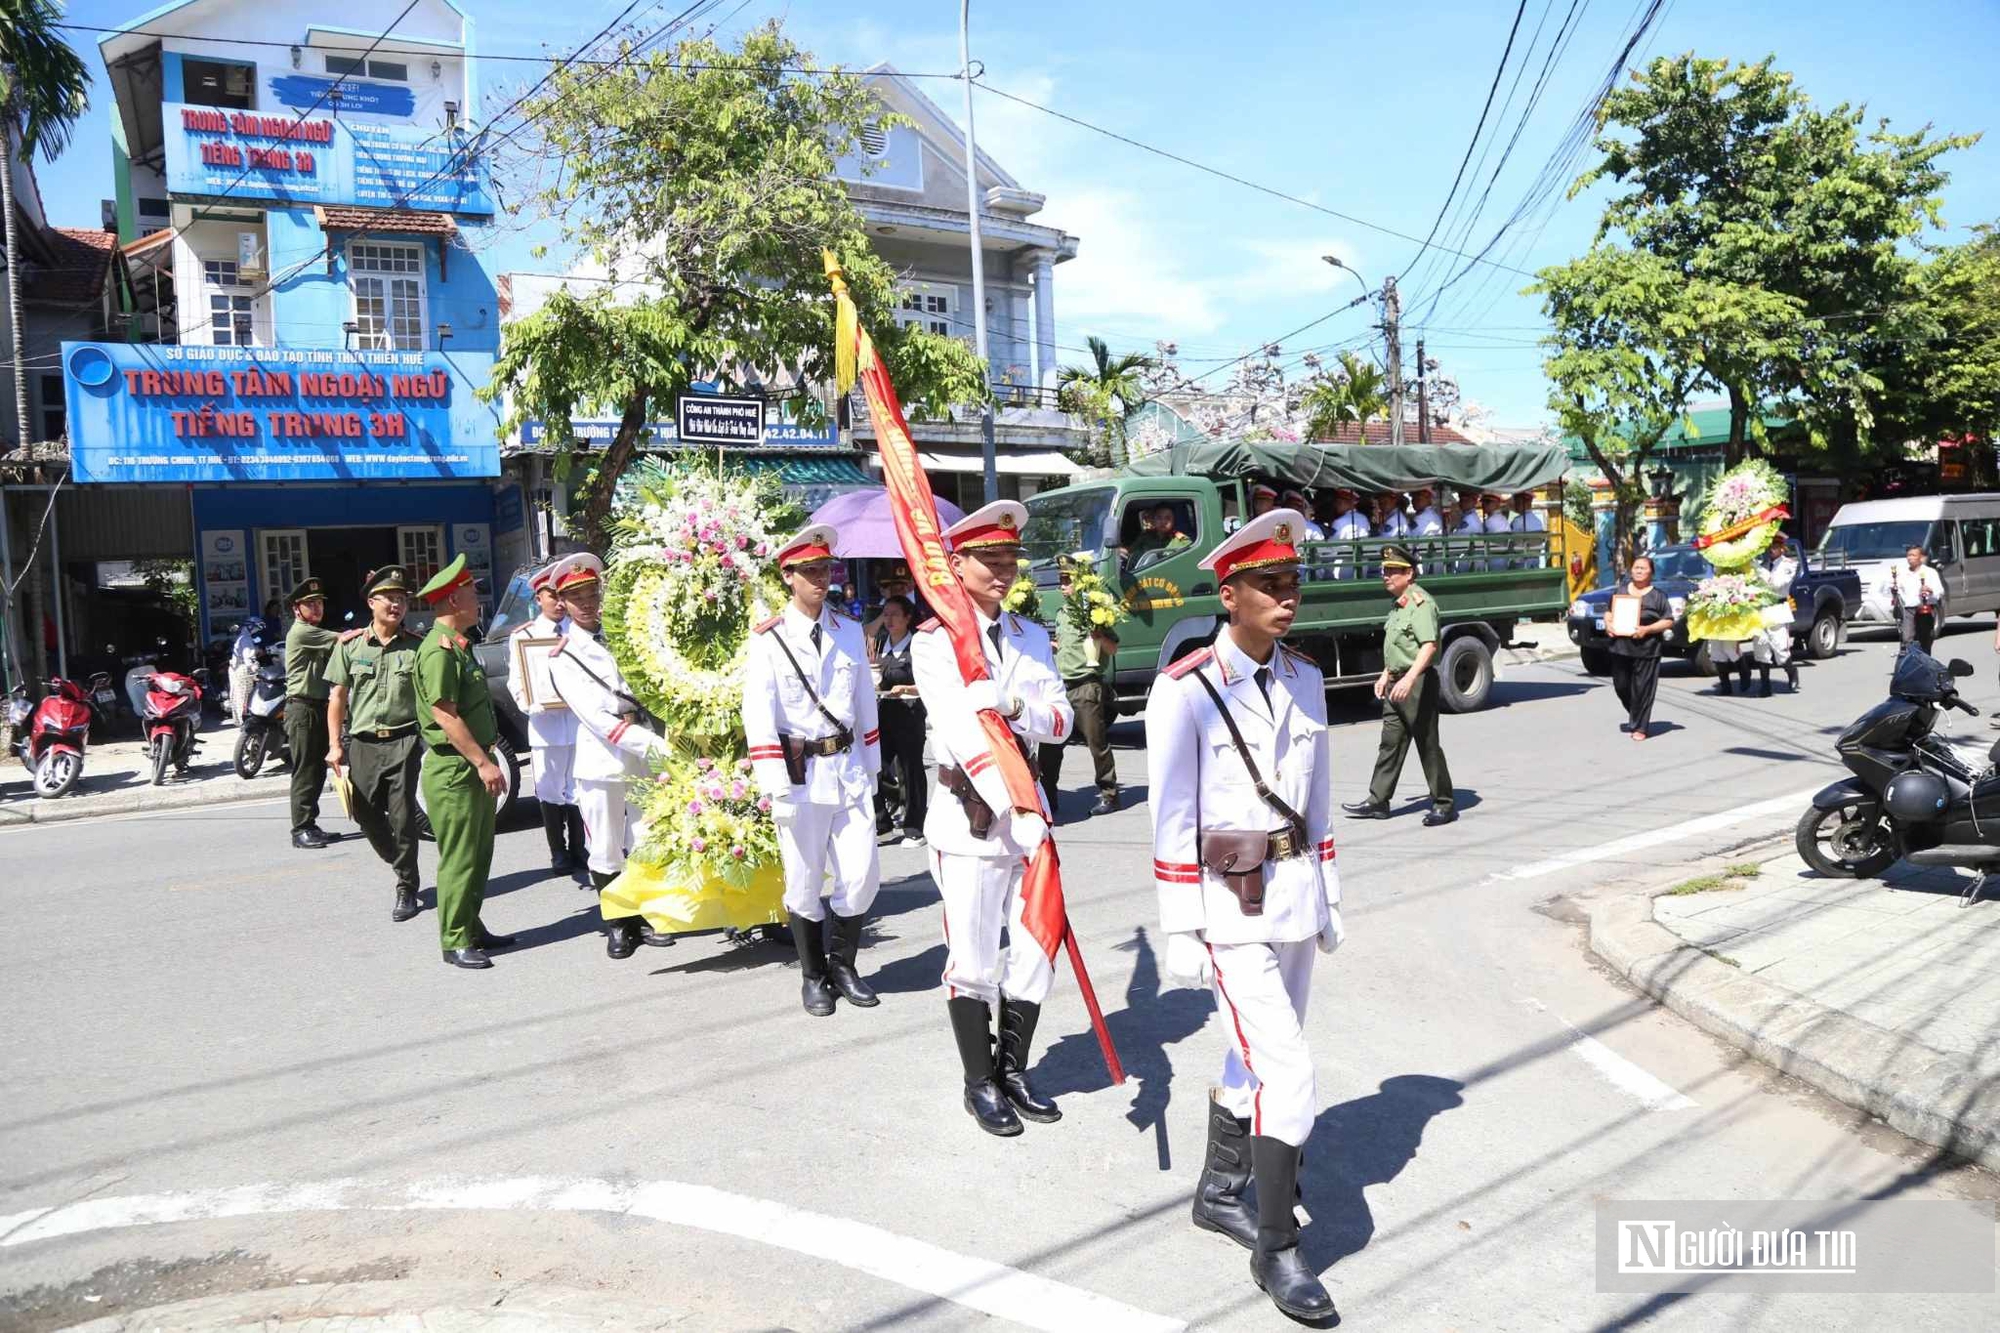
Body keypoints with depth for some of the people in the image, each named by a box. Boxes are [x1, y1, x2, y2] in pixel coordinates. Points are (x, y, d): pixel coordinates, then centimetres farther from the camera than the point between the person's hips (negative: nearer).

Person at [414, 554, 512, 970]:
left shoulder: (461, 647, 15)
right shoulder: (438, 650, -16)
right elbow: (445, 716, -22)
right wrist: (482, 762, -22)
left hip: (475, 767, 10)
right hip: (453, 769, -10)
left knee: (480, 855, 15)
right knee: (459, 859, -4)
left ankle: (473, 928, 25)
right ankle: (456, 942, 4)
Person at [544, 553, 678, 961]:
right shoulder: (562, 657, -1)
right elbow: (592, 714, -13)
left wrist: (633, 713, -7)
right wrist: (649, 741, -22)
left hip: (640, 758, 3)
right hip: (600, 761, -3)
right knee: (604, 851, 4)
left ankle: (643, 917, 23)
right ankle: (615, 925, 18)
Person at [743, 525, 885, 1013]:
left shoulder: (850, 631, 8)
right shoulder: (769, 639, -6)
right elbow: (758, 715, -11)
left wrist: (871, 767, 14)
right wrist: (777, 788, -16)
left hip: (849, 768, 4)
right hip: (801, 773, -4)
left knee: (863, 877, 4)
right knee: (804, 884, 6)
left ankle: (844, 964, 25)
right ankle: (813, 976, 24)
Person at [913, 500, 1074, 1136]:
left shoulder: (1032, 637, 12)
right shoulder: (934, 641, -6)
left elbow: (1062, 718, 4)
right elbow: (963, 733, -18)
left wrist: (1016, 706, -19)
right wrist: (1022, 811, -27)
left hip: (1028, 806, 5)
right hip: (968, 814, -5)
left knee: (1034, 952, 9)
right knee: (973, 961, 3)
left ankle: (1014, 1072, 26)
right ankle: (980, 1083, 19)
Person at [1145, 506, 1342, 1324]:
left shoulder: (1305, 680, 5)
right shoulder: (1185, 691, -15)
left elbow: (1316, 799, 13)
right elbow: (1172, 821, -13)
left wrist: (1328, 897, 14)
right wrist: (1180, 934, -12)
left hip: (1295, 896, 7)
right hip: (1229, 905, -6)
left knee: (1256, 1058, 18)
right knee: (1289, 1073, -7)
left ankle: (1219, 1193, 39)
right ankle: (1276, 1248, 11)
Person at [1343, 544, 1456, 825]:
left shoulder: (1420, 602, -15)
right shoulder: (1399, 604, 16)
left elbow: (1429, 645, -26)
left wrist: (1409, 678, -36)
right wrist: (1386, 675, 26)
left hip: (1418, 684, -10)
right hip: (1397, 684, 10)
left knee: (1427, 744, -2)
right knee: (1390, 742, 10)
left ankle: (1444, 804, 8)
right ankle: (1378, 802, 14)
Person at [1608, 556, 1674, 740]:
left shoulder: (1657, 595, 1)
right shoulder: (1622, 591, 13)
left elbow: (1668, 621, -3)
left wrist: (1647, 629, -16)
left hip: (1646, 649, -4)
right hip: (1620, 647, 4)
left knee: (1642, 688, -3)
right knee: (1621, 685, 9)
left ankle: (1639, 727, 6)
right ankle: (1633, 716, 34)